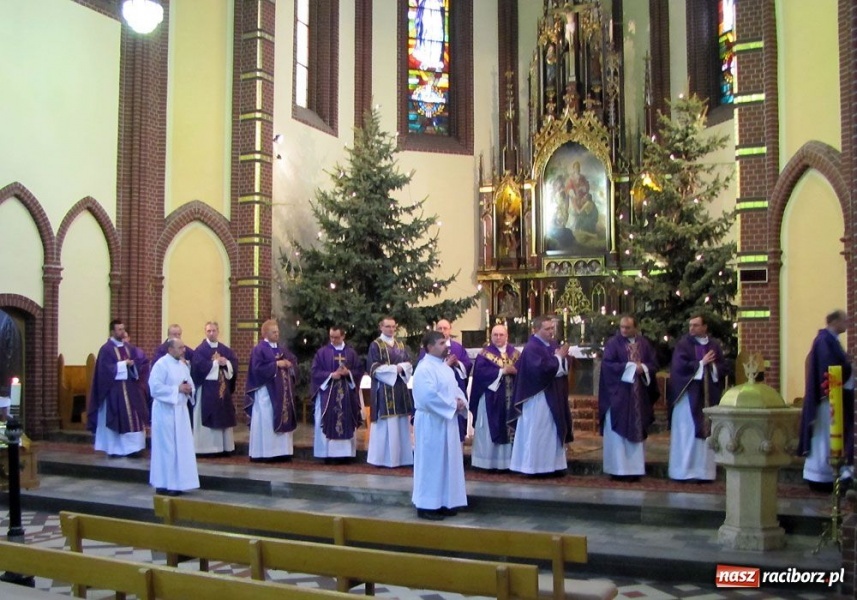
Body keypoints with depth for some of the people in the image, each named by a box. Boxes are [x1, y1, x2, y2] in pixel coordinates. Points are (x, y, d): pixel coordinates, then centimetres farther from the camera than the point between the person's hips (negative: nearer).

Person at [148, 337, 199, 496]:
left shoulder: (183, 365, 11)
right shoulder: (161, 364, -12)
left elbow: (190, 384, 17)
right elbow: (155, 387, -20)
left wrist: (189, 389, -6)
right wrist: (177, 389, -19)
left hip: (180, 410, 8)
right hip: (165, 411, -8)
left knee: (181, 447, 9)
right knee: (166, 447, -2)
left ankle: (176, 483, 17)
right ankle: (163, 484, 7)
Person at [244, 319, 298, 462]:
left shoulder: (282, 349, 15)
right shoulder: (259, 349, -7)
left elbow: (294, 361, 16)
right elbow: (258, 368, -18)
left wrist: (289, 364, -6)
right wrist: (276, 364, -17)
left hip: (282, 392, 8)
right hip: (266, 392, -8)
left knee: (283, 419, 7)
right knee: (266, 422, -6)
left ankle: (281, 452, 12)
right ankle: (264, 453, -1)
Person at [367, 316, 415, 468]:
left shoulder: (400, 345, 15)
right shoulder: (375, 345, -2)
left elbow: (409, 364, 11)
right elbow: (374, 368, -10)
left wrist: (402, 367, -11)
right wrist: (394, 369, -14)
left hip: (400, 388, 6)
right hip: (384, 389, -6)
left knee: (401, 423, 5)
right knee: (386, 423, -6)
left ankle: (401, 456, 11)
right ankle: (383, 457, -1)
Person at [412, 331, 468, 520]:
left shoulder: (444, 366, 13)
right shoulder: (424, 368, -17)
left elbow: (455, 387, 17)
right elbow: (429, 396, -27)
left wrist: (461, 401, -5)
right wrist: (453, 405, -18)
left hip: (447, 421, 9)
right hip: (431, 422, -9)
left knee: (447, 462, 13)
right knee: (431, 463, -2)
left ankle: (443, 503, 22)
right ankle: (426, 506, 7)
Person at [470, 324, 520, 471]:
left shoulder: (515, 353, 11)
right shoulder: (485, 354, 1)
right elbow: (480, 371, -14)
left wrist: (515, 371, -19)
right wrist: (502, 371, -17)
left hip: (511, 398, 3)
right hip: (490, 398, -3)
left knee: (510, 429, 3)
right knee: (490, 430, 0)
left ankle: (506, 461, 9)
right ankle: (489, 461, 5)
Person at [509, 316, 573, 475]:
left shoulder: (554, 346, 11)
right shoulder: (531, 348, -15)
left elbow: (565, 368, 10)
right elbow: (542, 369, -27)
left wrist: (563, 358, -11)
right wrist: (558, 358, -16)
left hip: (554, 397, 9)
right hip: (538, 398, -9)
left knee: (553, 432, 12)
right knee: (537, 432, -3)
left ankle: (551, 465, 18)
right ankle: (534, 467, 4)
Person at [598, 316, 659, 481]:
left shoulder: (644, 344, 9)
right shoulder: (613, 343, -3)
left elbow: (654, 364, 7)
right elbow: (607, 364, -12)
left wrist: (643, 368, -13)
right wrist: (629, 366, -16)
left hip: (638, 396, 4)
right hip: (617, 395, -4)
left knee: (635, 431, 7)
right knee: (618, 432, -2)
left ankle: (634, 468, 13)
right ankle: (618, 469, 3)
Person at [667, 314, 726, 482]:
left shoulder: (715, 345, 11)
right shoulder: (683, 344, -2)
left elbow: (722, 367, 8)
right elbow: (680, 366, -13)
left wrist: (712, 367, -11)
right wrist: (701, 363, -10)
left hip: (708, 396, 4)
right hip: (688, 395, -4)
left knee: (706, 432, 4)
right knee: (687, 433, -2)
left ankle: (704, 471, 9)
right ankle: (684, 472, 3)